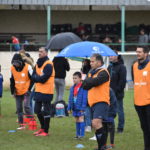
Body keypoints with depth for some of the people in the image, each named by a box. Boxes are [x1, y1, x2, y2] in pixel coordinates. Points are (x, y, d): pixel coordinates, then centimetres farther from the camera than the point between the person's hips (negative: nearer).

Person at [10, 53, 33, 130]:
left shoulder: (27, 67, -13)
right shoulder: (12, 68, 0)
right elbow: (12, 81, 10)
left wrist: (29, 89, -10)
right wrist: (13, 91, 6)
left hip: (26, 91, -5)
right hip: (18, 92, 5)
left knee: (26, 106, -18)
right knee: (19, 108, 7)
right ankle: (21, 124, 15)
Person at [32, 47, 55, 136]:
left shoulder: (48, 64, -12)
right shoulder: (38, 64, 14)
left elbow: (43, 78, -19)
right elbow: (33, 77, 10)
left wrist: (36, 78, -4)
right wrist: (39, 77, -9)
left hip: (46, 91, -8)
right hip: (38, 91, 8)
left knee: (46, 112, -3)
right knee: (38, 111, 15)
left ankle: (46, 131, 4)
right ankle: (42, 128, 30)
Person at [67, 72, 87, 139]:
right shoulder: (72, 88, 10)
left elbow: (84, 98, -13)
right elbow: (70, 98, 15)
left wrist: (83, 107, -16)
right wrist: (69, 107, 12)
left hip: (80, 107, -7)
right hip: (74, 107, 7)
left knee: (81, 119, -8)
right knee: (77, 120, 11)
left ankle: (82, 134, -8)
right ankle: (78, 134, 17)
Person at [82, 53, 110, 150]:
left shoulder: (103, 72, -7)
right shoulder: (91, 73, 19)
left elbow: (95, 82, -24)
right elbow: (84, 85, 9)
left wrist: (88, 80, -3)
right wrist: (91, 81, -10)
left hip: (101, 102, -10)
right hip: (93, 102, 10)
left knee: (96, 123, -25)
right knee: (97, 125, 13)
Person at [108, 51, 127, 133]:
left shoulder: (121, 67, -9)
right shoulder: (110, 67, 15)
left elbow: (123, 81, -13)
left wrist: (118, 90, -16)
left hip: (118, 94, -7)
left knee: (119, 111, 0)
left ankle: (120, 128, 5)